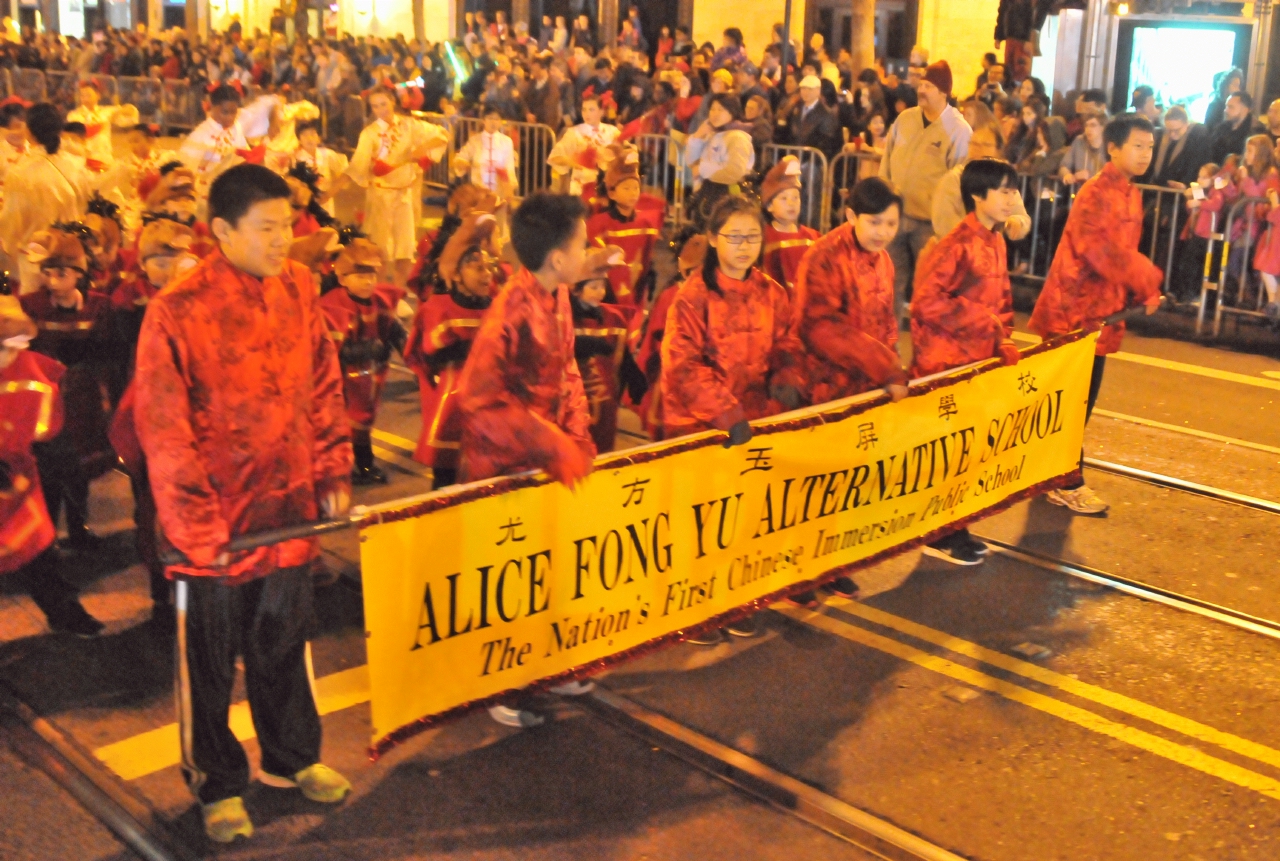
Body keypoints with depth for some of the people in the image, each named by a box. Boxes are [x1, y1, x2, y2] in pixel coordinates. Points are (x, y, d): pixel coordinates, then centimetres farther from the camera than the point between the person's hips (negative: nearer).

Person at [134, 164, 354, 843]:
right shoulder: (177, 311, -16)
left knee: (284, 643, 20)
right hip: (216, 527, -4)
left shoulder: (298, 288, -1)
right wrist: (196, 524, -14)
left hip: (289, 509, 4)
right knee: (210, 662, 12)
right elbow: (163, 431, -14)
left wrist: (333, 472, 4)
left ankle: (291, 758, 40)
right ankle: (217, 785, 31)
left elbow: (323, 388, 8)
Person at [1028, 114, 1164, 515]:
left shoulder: (1131, 194, 13)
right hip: (1075, 311, -9)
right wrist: (1148, 279, -22)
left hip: (1101, 312, 9)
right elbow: (1101, 250, -26)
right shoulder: (1097, 193, -16)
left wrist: (1140, 291, 3)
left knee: (1081, 399, 14)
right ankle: (1065, 484, 6)